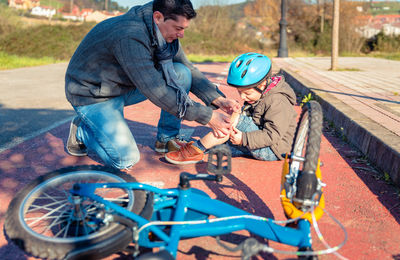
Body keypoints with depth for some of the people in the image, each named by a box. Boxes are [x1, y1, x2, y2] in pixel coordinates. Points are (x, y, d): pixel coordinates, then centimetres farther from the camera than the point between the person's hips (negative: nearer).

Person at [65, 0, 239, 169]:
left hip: (125, 85, 8)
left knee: (181, 73, -11)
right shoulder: (129, 36, -35)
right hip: (92, 95, -7)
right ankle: (81, 130, 10)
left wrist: (218, 99, -14)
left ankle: (166, 139, 2)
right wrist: (207, 116, -33)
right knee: (127, 160, -16)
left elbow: (188, 68, 0)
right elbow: (156, 92, -36)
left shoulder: (165, 31, -8)